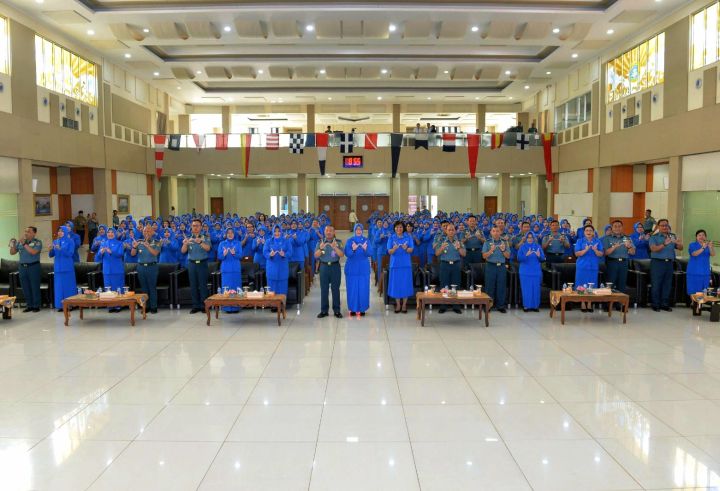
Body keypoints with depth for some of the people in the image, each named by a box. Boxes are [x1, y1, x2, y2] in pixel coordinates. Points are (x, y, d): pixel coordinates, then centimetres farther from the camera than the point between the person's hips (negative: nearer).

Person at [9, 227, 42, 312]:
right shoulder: (20, 242, 11)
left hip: (33, 266, -5)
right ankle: (29, 305, 17)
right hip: (22, 267, 5)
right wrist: (12, 245, -5)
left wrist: (25, 244, -19)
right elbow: (12, 253, 12)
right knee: (25, 287, 8)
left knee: (35, 287, -2)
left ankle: (36, 306, 6)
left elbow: (33, 252, -20)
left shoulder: (38, 242, -4)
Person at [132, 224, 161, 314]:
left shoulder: (156, 243, 1)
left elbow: (155, 253, -15)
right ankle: (146, 306, 15)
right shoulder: (139, 242, 9)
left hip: (152, 266, -3)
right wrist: (134, 247, -16)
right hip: (141, 266, 3)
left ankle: (153, 307, 3)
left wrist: (147, 245, -26)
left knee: (152, 288, -2)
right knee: (144, 288, 8)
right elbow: (133, 254, 4)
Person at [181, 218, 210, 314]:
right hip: (192, 263, 2)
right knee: (193, 285, 4)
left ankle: (204, 305, 2)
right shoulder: (188, 239, 9)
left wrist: (200, 242, -35)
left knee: (203, 285, -3)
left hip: (202, 263, -2)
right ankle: (195, 305, 10)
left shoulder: (205, 238, 3)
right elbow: (183, 251, -3)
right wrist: (185, 244, -26)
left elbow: (208, 248, -16)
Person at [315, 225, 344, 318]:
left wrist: (335, 247, -26)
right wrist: (320, 248, -21)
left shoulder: (338, 242, 3)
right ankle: (324, 310, 9)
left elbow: (341, 255, -10)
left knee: (335, 289, 0)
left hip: (335, 266, -1)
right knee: (324, 289, 3)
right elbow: (316, 256, -2)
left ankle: (337, 310, 7)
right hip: (324, 266, 1)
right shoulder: (321, 242, 7)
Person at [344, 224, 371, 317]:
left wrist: (365, 249, -28)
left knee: (363, 289, 1)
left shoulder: (366, 241, 2)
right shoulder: (349, 241, 1)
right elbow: (347, 254, -10)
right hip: (352, 268, 0)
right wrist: (353, 250, -30)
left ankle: (362, 309, 10)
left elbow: (369, 254, -7)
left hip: (363, 268, 1)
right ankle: (353, 309, 11)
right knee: (352, 289, 1)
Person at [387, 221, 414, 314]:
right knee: (396, 283, 1)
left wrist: (406, 248, -25)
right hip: (395, 264, 0)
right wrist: (394, 249, -27)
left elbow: (411, 250, -3)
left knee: (405, 283, 0)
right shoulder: (391, 238, 3)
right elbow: (389, 251, -5)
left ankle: (404, 304, 9)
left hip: (406, 264, 0)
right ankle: (398, 304, 11)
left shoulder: (408, 237, 5)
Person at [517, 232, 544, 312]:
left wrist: (539, 255, -21)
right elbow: (519, 258, -8)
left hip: (536, 271, 1)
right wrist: (526, 255, -24)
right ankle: (526, 306, 5)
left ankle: (535, 306, 8)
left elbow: (543, 258, 1)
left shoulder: (538, 246, 6)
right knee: (526, 289, -1)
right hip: (525, 271, -1)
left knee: (536, 289, 1)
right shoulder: (522, 247, 2)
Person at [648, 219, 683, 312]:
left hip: (669, 263, 4)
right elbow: (654, 249, -15)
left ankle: (665, 304, 15)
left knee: (667, 285, 7)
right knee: (656, 285, -1)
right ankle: (655, 305, 6)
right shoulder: (654, 237, 0)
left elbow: (680, 248, 6)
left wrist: (678, 243, -18)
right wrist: (664, 244, -30)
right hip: (657, 262, -4)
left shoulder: (673, 236, 12)